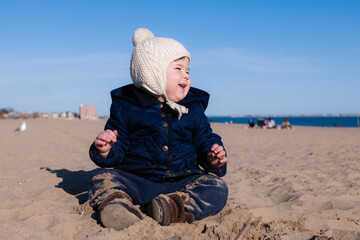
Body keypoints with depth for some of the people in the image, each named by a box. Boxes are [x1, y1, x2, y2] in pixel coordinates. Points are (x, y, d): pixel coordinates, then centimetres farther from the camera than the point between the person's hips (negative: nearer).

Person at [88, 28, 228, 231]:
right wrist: (105, 151, -18)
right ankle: (117, 204, -48)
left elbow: (205, 140, 16)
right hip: (136, 181, -1)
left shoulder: (193, 109, 11)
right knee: (103, 180, -21)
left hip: (181, 183, 1)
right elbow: (119, 147, 5)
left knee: (216, 187, -22)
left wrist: (213, 158, -6)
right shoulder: (125, 107, 4)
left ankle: (174, 208, -39)